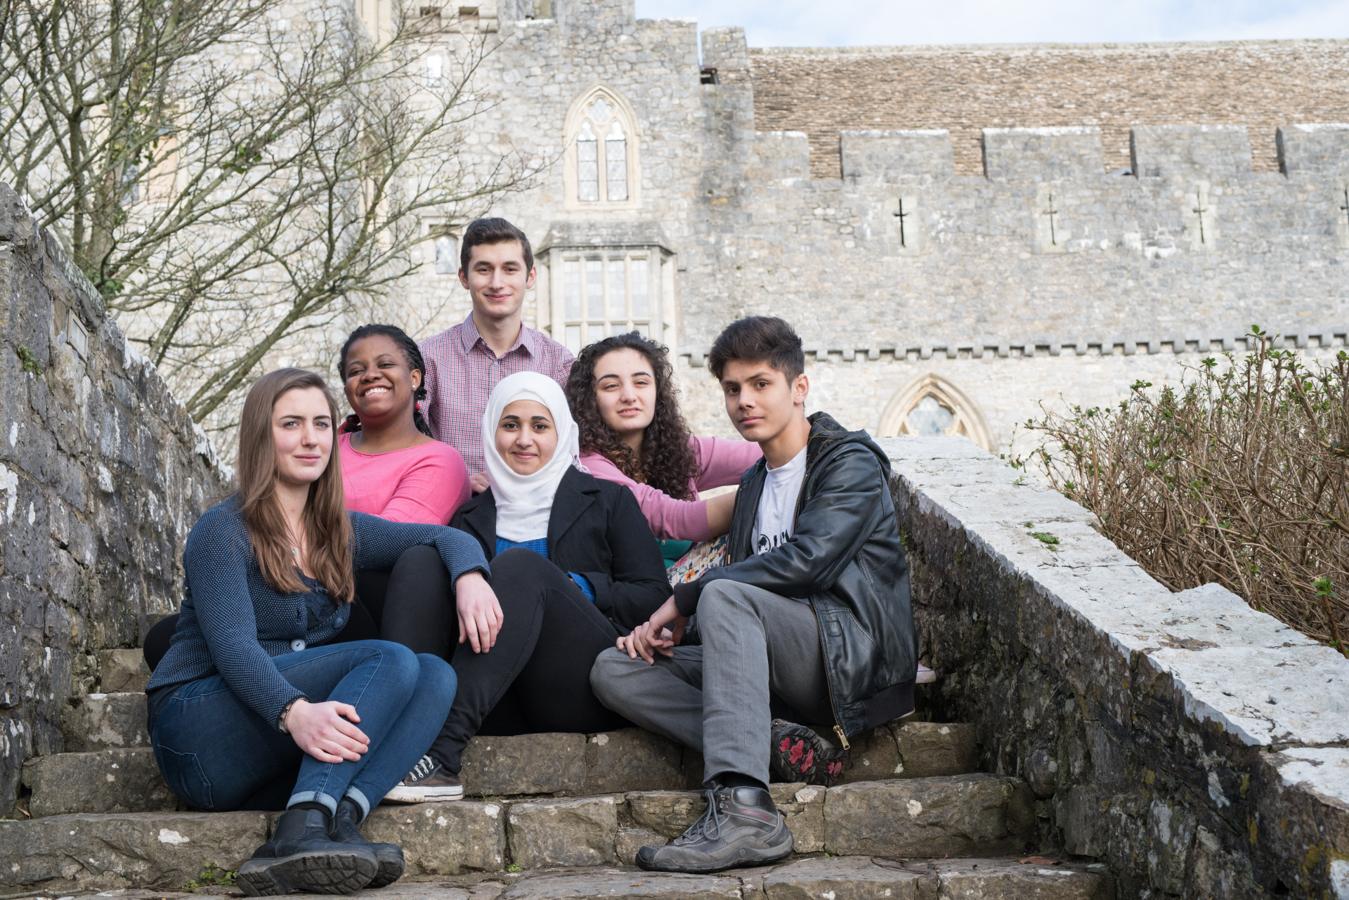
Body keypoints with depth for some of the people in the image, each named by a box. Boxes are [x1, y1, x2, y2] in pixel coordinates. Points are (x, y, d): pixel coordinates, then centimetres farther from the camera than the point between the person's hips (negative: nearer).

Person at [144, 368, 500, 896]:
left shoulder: (338, 533, 15)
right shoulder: (223, 531, -6)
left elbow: (444, 536, 14)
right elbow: (233, 645, -20)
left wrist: (469, 575, -10)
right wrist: (292, 711, -39)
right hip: (201, 733, -7)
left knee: (436, 674, -14)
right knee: (390, 660, -24)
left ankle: (339, 820, -35)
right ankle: (300, 831, -40)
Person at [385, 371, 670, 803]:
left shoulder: (607, 501, 17)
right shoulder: (471, 519, 24)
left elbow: (656, 598, 8)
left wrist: (577, 587, -6)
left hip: (590, 694, -2)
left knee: (520, 565, -28)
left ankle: (444, 751, -42)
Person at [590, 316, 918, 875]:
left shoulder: (850, 461, 0)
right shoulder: (755, 484, 25)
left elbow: (806, 561, -16)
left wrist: (684, 598, -11)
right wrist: (663, 626, -2)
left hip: (853, 654, -7)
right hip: (778, 670, 7)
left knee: (724, 596, -34)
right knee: (614, 669, -9)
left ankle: (742, 808, -44)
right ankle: (779, 748, -25)